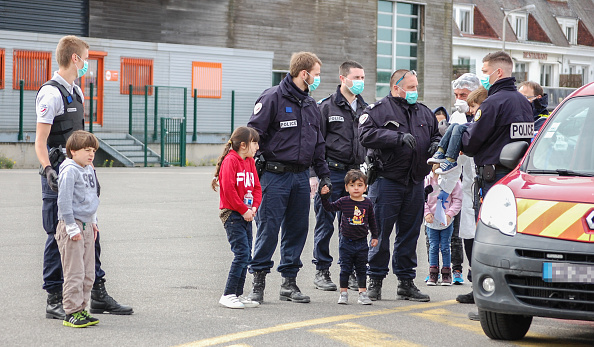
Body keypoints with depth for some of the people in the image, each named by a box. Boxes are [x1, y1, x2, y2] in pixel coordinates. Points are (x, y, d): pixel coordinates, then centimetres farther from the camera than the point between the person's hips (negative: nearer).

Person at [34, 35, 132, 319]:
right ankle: (55, 301, 4)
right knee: (58, 238, -3)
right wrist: (47, 170, -30)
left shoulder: (76, 92, 16)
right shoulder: (51, 93, -13)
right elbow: (40, 140, -17)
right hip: (59, 178, -9)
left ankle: (98, 295, 19)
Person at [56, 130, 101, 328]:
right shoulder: (69, 171, -14)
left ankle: (81, 309, 17)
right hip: (72, 225, -9)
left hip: (86, 225, 9)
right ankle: (72, 312, -3)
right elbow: (64, 201, -17)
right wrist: (72, 228, -18)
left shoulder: (89, 170, 13)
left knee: (88, 274, 10)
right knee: (74, 273, -7)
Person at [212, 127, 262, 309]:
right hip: (232, 214, -9)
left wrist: (254, 207, -1)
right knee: (242, 252, -14)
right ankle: (228, 295, -9)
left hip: (246, 215, 9)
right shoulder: (230, 161, -12)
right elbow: (229, 189, -18)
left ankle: (238, 294, 15)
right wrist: (243, 210, -15)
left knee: (246, 255, 9)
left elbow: (256, 187, 16)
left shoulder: (250, 162, 14)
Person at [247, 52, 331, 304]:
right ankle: (258, 281, 3)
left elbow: (318, 144, 23)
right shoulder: (273, 98, -7)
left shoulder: (311, 105, 16)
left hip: (301, 176, 7)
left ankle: (289, 281, 15)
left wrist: (324, 174, 18)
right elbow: (254, 134, -9)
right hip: (275, 176, -7)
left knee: (297, 229, 7)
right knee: (268, 229, -6)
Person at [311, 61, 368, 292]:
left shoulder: (364, 108, 13)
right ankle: (322, 271, 7)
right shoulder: (326, 106, -3)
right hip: (332, 172, -5)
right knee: (325, 224, -1)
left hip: (356, 173, 5)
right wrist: (314, 174, -11)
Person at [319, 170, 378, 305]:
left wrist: (374, 236, 13)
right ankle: (343, 293, 10)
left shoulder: (367, 203, 2)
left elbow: (372, 221, 11)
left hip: (362, 243, 1)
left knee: (361, 269, 8)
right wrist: (324, 196, -17)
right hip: (346, 241, -1)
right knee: (345, 269, 3)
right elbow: (329, 207, -1)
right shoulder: (343, 202, -4)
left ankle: (362, 293, 15)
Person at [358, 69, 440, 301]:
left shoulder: (424, 113, 16)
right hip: (386, 180, -5)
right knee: (380, 232, -2)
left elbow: (436, 134, 27)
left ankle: (406, 281, 16)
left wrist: (435, 145, 2)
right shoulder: (377, 110, -3)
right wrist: (399, 137, -23)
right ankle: (375, 281, 7)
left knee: (410, 233, 9)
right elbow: (366, 135, -17)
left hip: (415, 182, 5)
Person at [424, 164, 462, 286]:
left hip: (447, 221, -2)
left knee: (445, 247, 0)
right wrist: (427, 213, -8)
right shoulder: (427, 180, -1)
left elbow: (457, 200, -4)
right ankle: (433, 275, 10)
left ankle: (446, 275, 9)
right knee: (433, 247, 4)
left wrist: (449, 214, -14)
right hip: (431, 220, 2)